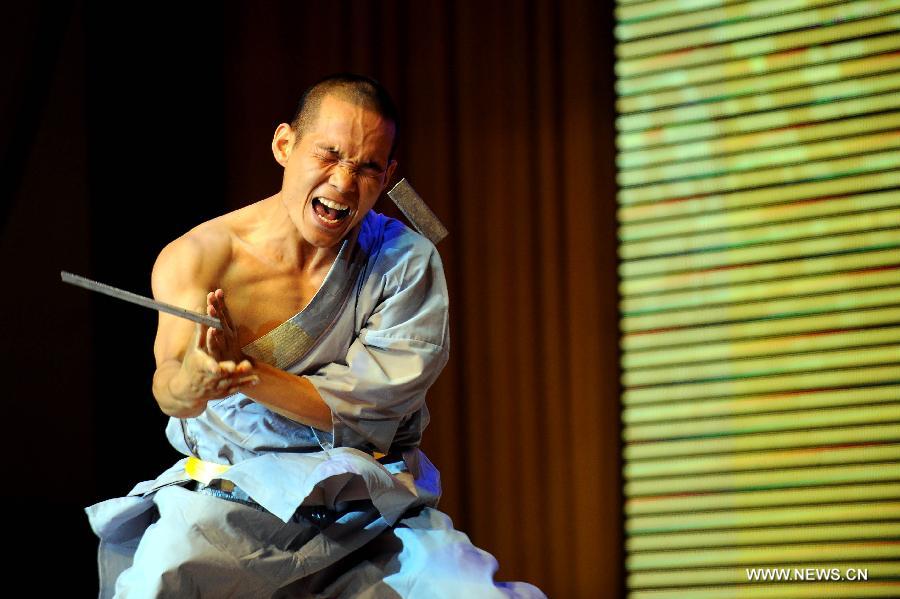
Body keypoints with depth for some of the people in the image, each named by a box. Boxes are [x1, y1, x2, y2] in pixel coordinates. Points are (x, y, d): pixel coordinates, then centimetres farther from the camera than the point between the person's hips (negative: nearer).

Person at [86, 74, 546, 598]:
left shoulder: (407, 262, -1)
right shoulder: (196, 257, -5)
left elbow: (367, 406, -9)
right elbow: (170, 389, -19)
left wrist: (245, 371, -24)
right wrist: (194, 381, -45)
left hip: (370, 503, 2)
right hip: (230, 491, -1)